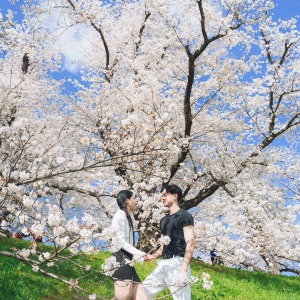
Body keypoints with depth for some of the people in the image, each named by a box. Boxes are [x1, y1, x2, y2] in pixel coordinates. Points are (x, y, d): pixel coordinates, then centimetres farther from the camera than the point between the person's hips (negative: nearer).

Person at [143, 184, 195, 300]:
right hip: (163, 264, 8)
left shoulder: (184, 216, -2)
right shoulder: (164, 220, 22)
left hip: (177, 263, -8)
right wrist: (153, 256, 7)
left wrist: (183, 269, -20)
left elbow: (190, 244, -11)